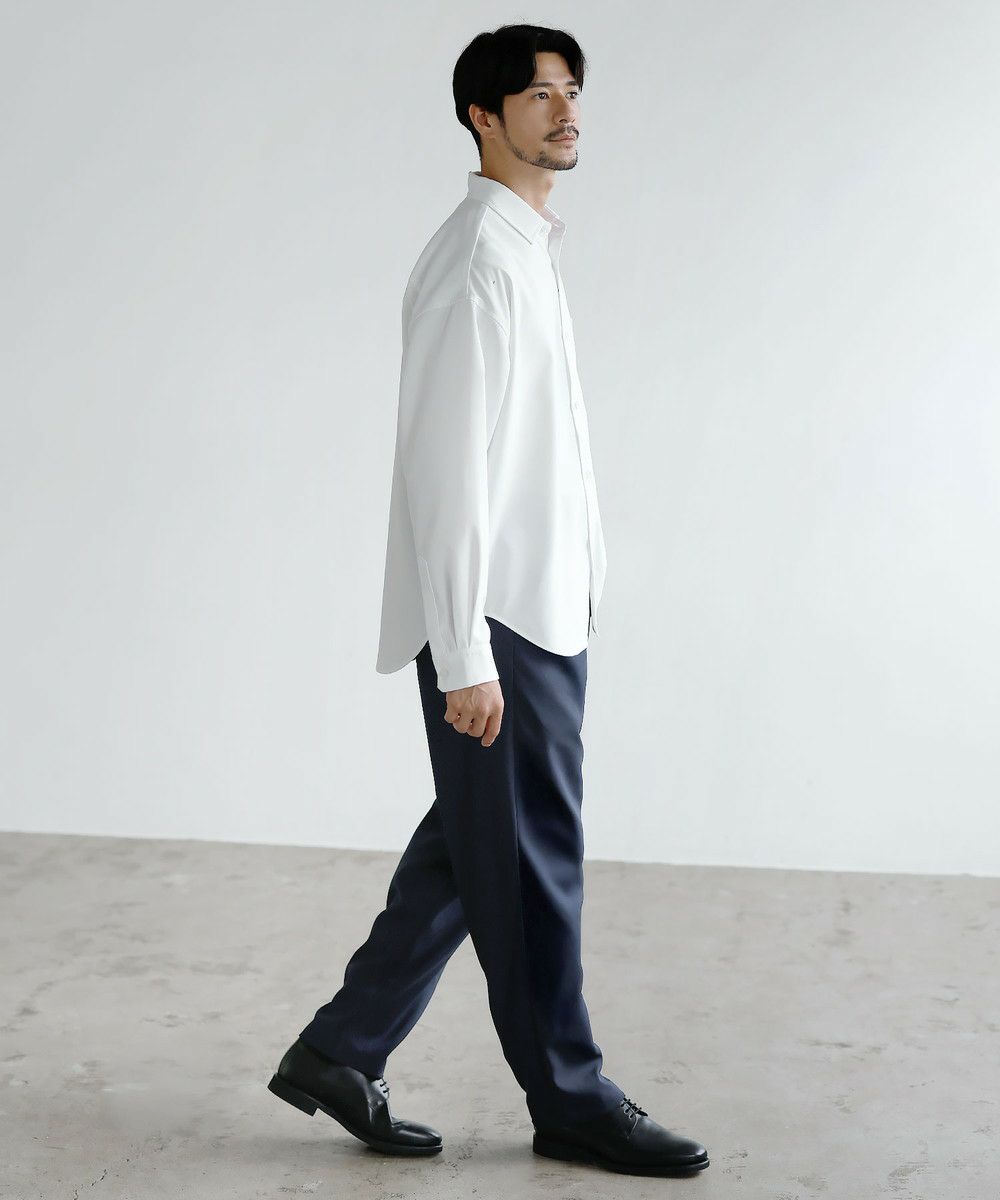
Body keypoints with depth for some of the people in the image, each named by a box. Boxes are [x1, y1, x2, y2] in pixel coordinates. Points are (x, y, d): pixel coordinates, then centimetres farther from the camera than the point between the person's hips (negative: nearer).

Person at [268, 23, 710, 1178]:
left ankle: (340, 1052, 23)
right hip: (497, 620, -10)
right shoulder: (475, 261, -14)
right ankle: (571, 1101, 15)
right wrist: (465, 654, -22)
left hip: (538, 613, 10)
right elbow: (445, 468, -20)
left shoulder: (526, 253, 16)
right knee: (530, 863, 2)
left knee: (469, 852, 14)